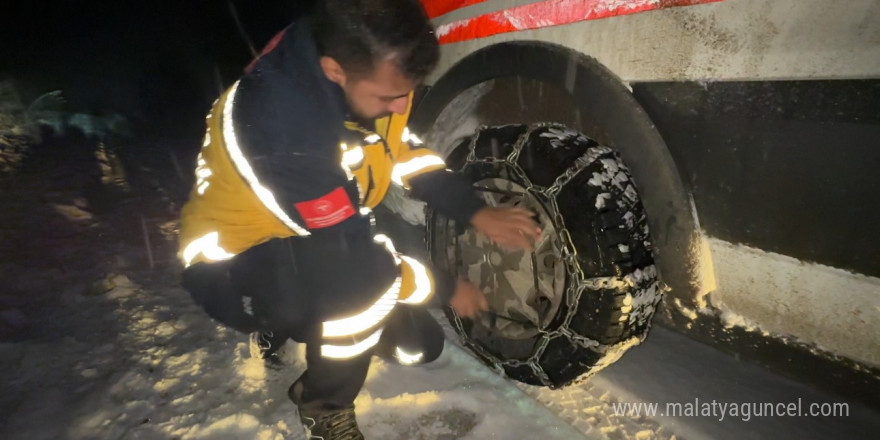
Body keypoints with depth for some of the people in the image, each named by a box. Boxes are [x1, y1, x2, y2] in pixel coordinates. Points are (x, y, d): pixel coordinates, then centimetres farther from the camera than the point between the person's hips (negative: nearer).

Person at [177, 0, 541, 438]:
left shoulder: (370, 72, -15)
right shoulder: (283, 120, -37)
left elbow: (405, 152, 2)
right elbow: (350, 250, -31)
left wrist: (476, 213, -8)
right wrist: (443, 288, -16)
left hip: (322, 241, 7)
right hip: (235, 271, -6)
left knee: (419, 343, 5)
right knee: (365, 273, -37)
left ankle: (300, 320, 24)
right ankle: (324, 404, -6)